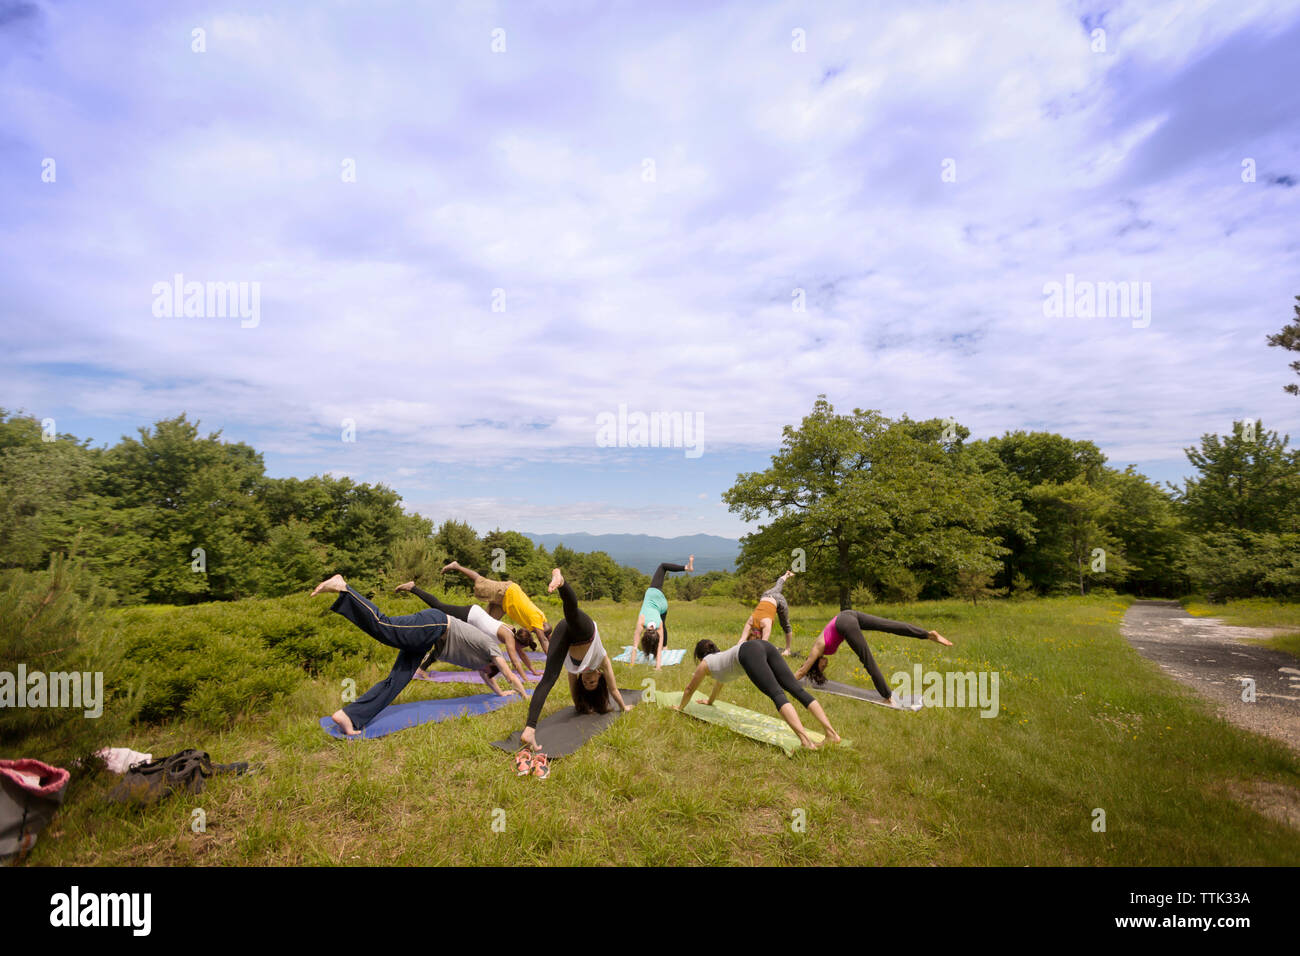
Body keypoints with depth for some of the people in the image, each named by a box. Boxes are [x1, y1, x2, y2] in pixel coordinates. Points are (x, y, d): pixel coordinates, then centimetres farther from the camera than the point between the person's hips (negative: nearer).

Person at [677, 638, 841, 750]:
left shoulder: (705, 663, 29)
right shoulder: (721, 656, 45)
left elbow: (690, 689, 42)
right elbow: (719, 681, 64)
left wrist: (680, 707, 59)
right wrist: (710, 702, 79)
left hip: (748, 651, -6)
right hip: (765, 645, 6)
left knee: (777, 694, -24)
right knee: (797, 689, -9)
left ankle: (805, 739, -42)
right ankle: (831, 732, -22)